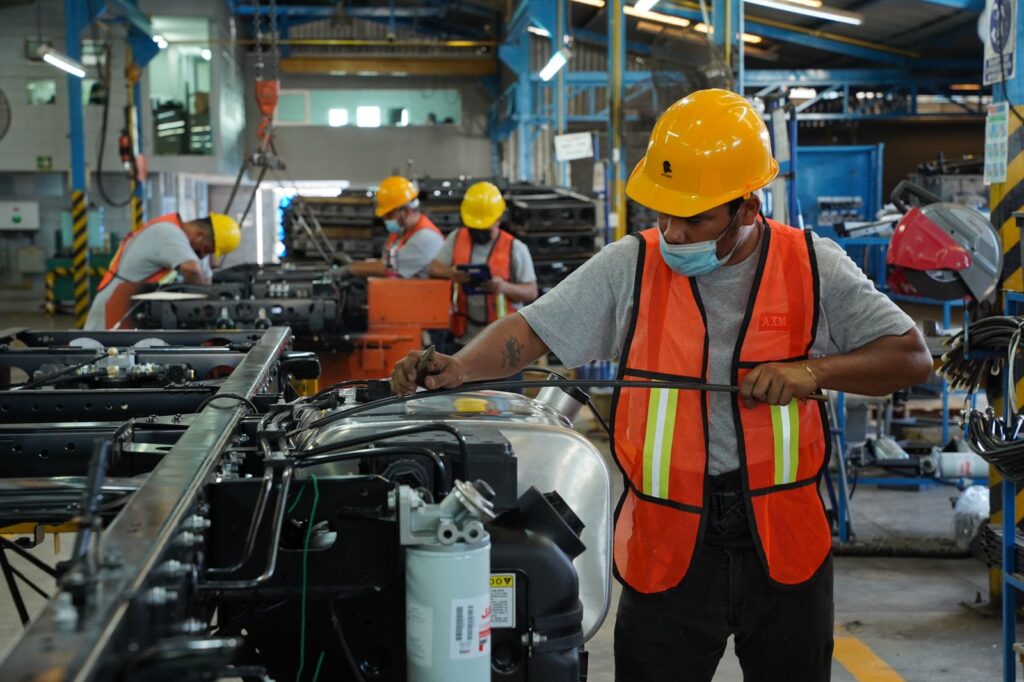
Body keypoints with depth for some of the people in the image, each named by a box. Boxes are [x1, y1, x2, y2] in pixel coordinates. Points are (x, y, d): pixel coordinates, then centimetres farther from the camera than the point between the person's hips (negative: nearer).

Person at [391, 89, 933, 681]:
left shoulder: (814, 268, -2)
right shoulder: (630, 267, -2)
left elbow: (912, 358, -1)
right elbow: (532, 329, -2)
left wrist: (814, 372, -16)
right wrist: (460, 368, -21)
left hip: (786, 543, 1)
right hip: (669, 544, 0)